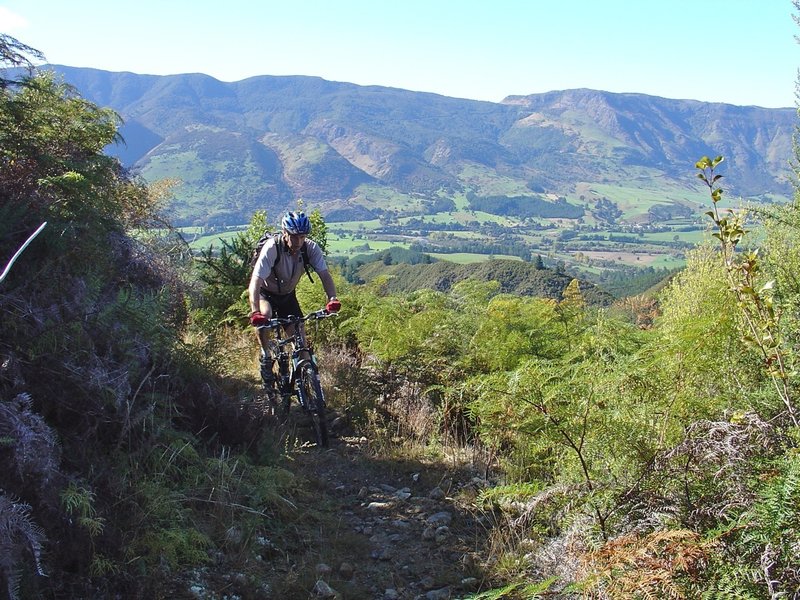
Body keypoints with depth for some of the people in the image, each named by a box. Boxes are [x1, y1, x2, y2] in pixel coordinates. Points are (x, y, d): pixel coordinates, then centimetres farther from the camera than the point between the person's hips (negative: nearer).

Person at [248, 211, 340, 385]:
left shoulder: (311, 248, -21)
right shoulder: (272, 248, -32)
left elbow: (325, 274, -24)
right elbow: (255, 281, -39)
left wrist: (332, 299, -44)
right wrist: (255, 312, -54)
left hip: (287, 295, 3)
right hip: (265, 293, -3)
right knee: (264, 316, -34)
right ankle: (266, 356, -10)